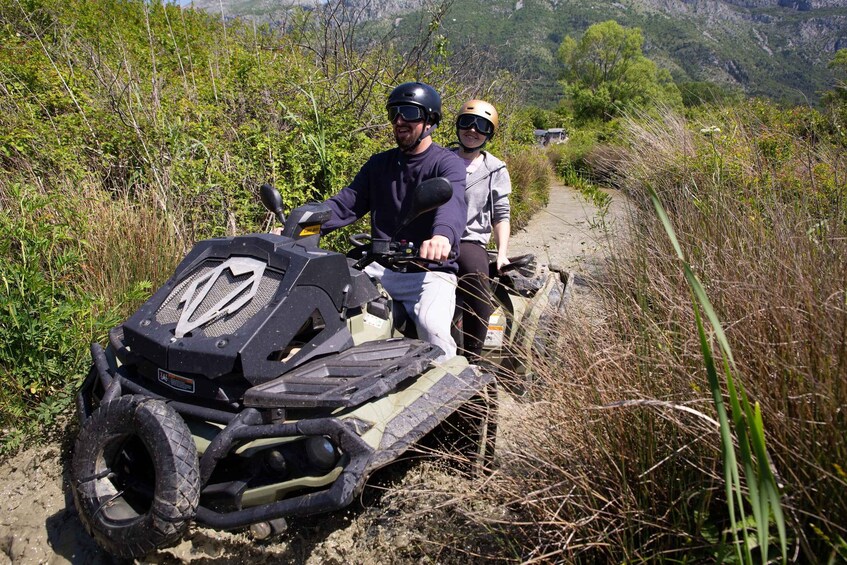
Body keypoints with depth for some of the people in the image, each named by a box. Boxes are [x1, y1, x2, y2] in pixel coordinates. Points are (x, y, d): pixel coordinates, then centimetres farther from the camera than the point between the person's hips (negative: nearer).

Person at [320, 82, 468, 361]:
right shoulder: (379, 164, 16)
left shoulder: (447, 163, -3)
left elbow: (452, 201, -25)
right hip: (380, 268, 5)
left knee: (431, 324, -33)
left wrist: (443, 235, -49)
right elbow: (346, 203, 7)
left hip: (430, 270, -5)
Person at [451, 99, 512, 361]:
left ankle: (473, 357, -22)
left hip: (470, 241, -1)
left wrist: (502, 254, -2)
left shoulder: (495, 169, 15)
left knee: (476, 272, -34)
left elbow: (501, 215, 11)